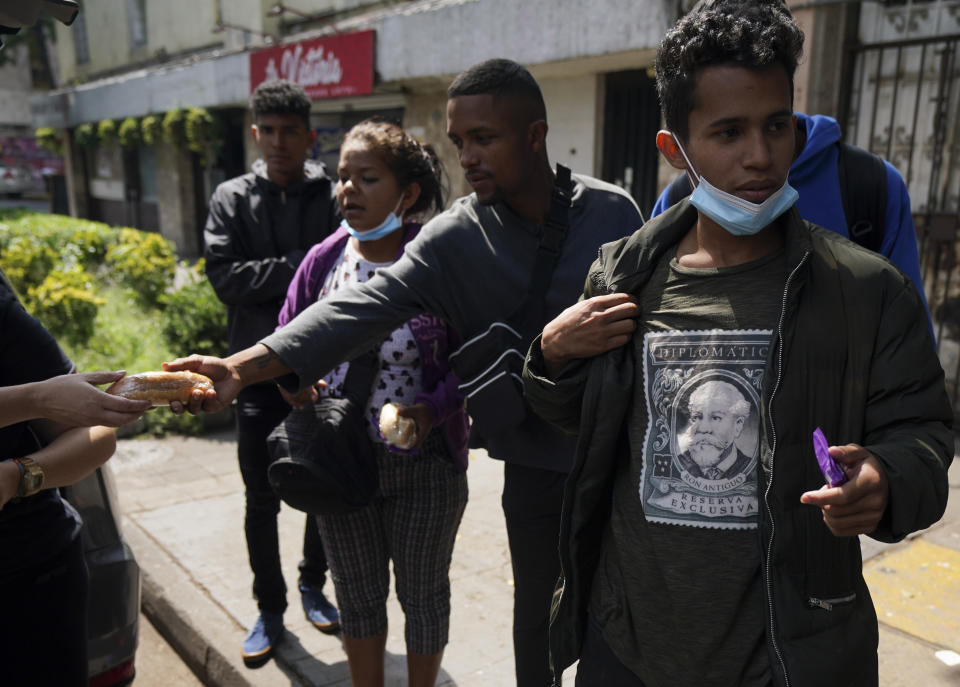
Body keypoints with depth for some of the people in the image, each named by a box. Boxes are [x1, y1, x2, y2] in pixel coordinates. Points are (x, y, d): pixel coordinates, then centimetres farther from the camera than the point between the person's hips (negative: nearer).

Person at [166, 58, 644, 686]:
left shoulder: (613, 210, -6)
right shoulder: (455, 239, -10)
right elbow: (366, 306, -23)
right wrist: (243, 367, -35)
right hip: (537, 464, -1)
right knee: (540, 610, 15)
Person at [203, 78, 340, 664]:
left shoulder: (334, 198, -1)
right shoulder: (233, 198, 2)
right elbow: (225, 276, -10)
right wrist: (300, 265, -16)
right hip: (260, 371, 1)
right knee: (262, 500, 9)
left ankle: (314, 586, 37)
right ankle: (270, 609, 28)